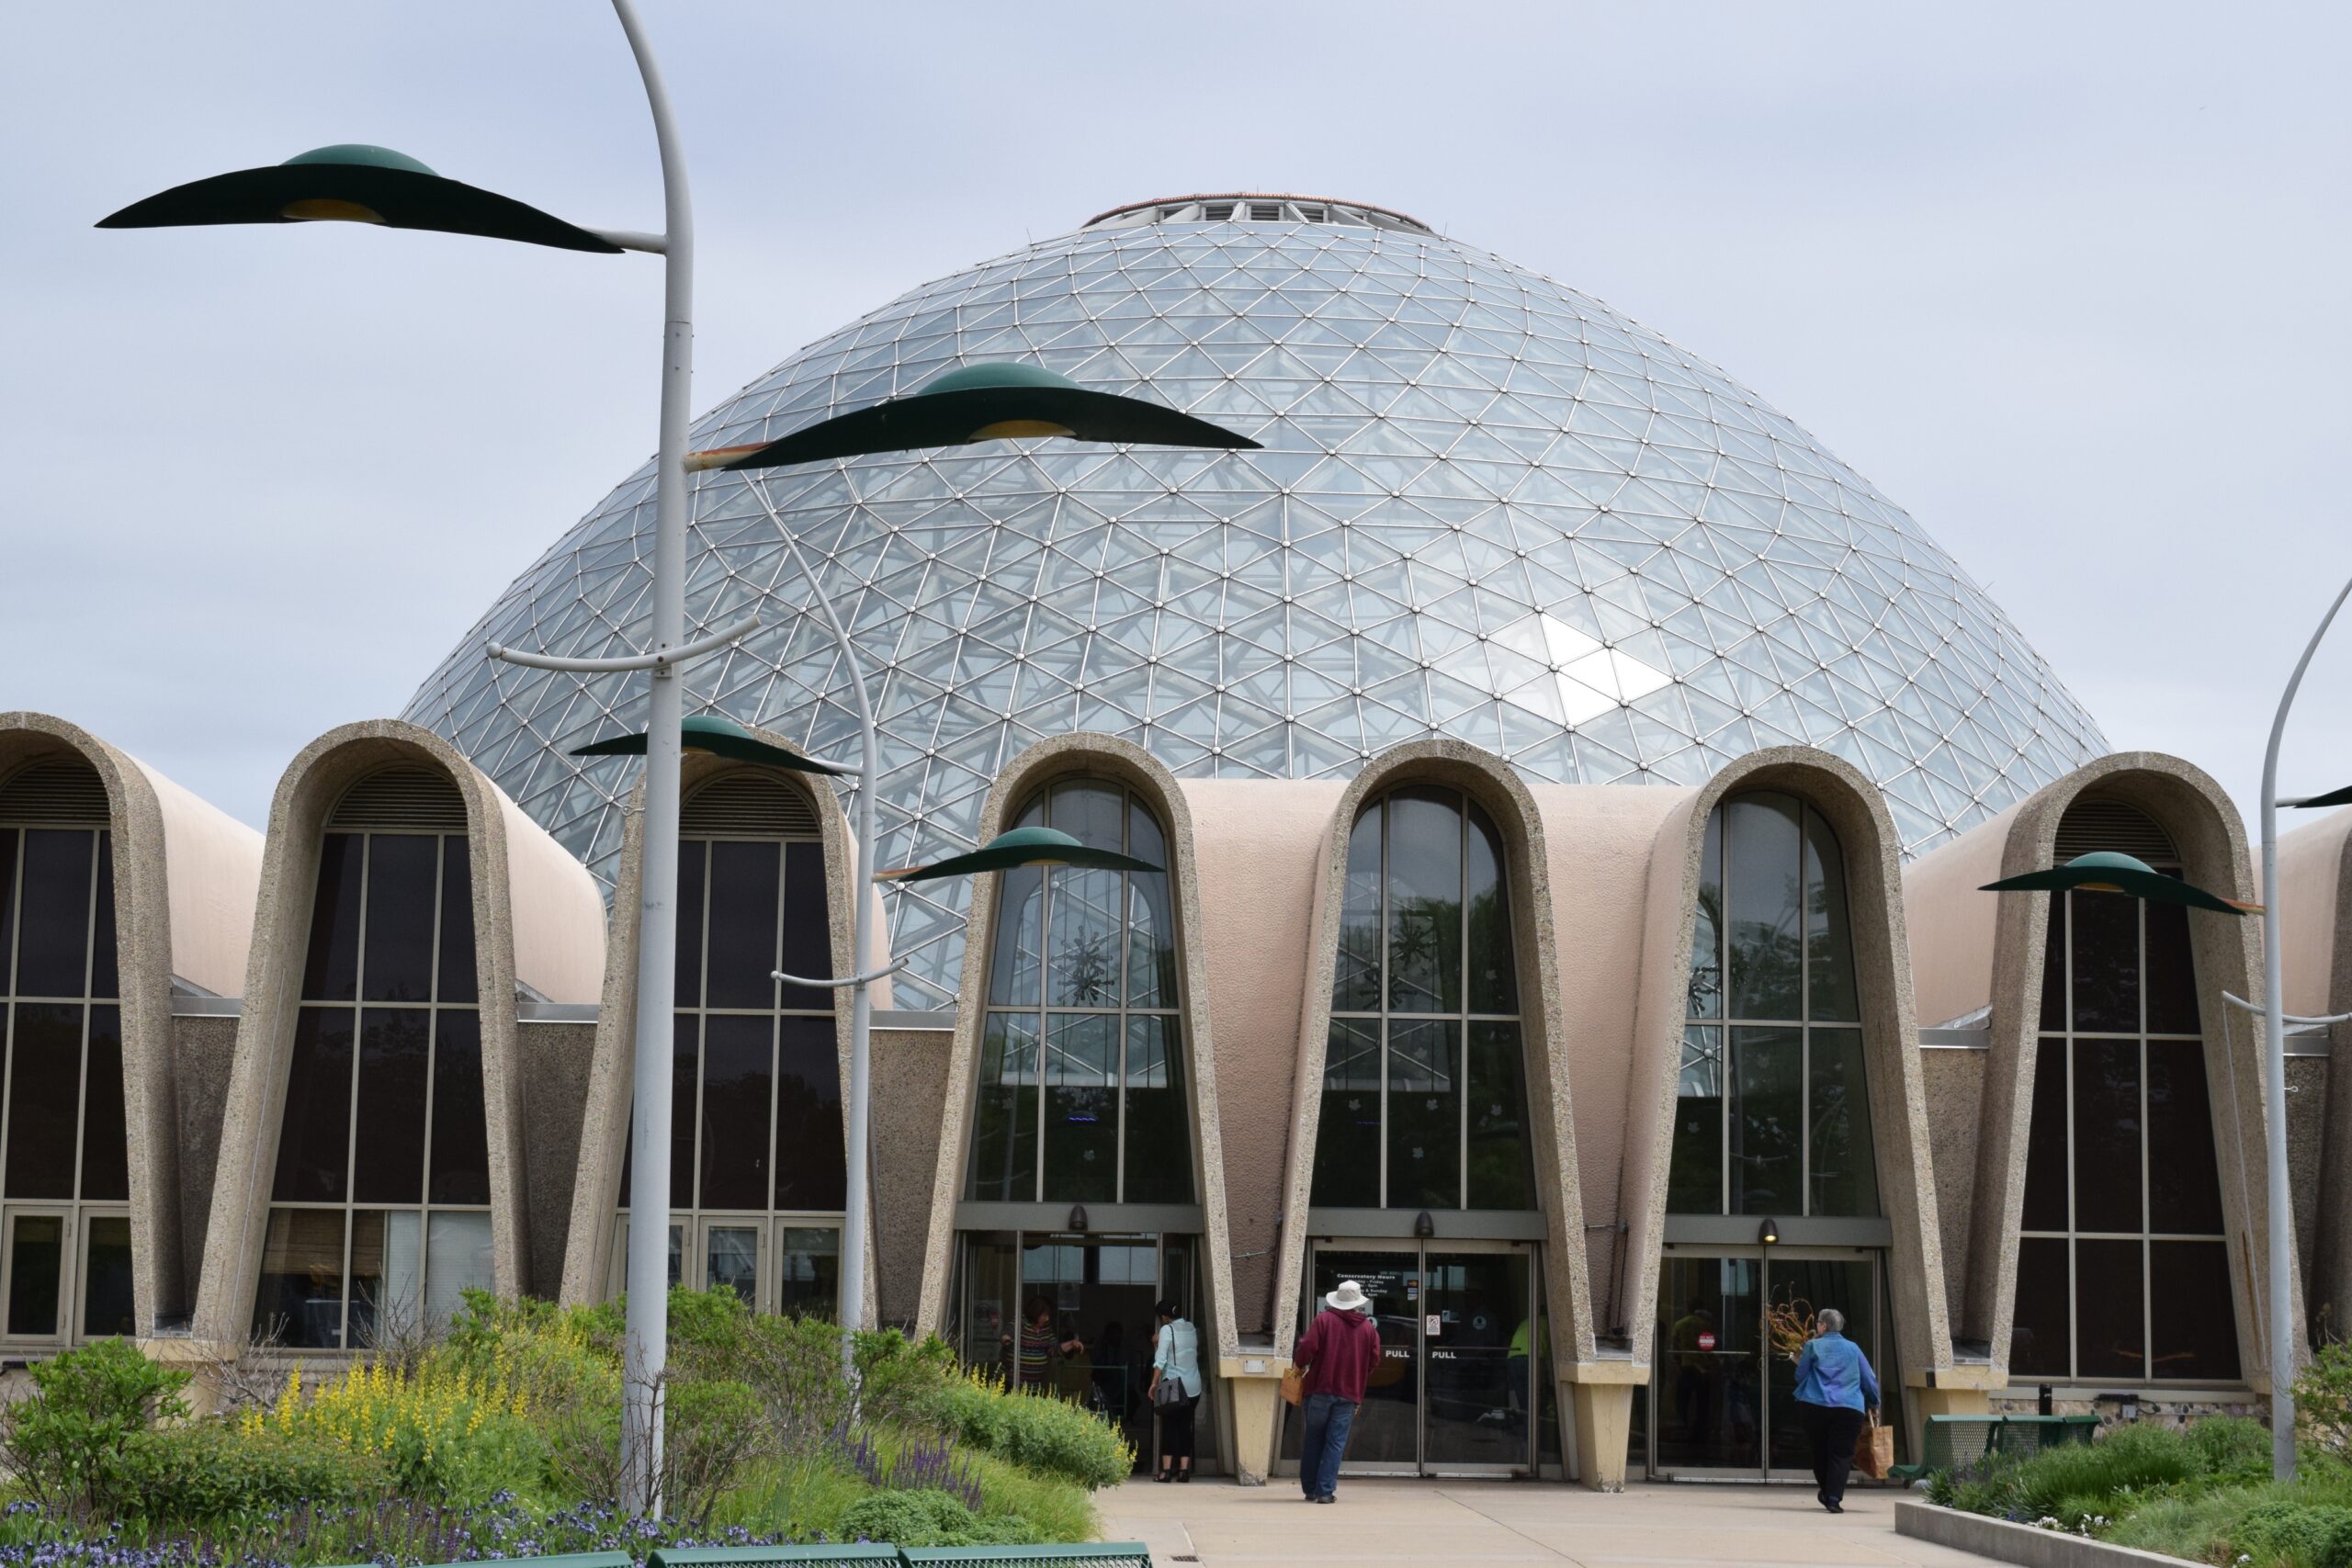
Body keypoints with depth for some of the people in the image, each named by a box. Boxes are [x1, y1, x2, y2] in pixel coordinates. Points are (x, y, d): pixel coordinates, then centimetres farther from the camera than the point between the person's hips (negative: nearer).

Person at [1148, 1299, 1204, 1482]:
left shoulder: (1167, 1330, -9)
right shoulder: (1191, 1329, 9)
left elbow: (1161, 1360, -14)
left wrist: (1154, 1384, -11)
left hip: (1174, 1385, -5)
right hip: (1194, 1387, 5)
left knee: (1169, 1427, 0)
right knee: (1185, 1426, 9)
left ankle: (1166, 1470, -5)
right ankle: (1184, 1469, 4)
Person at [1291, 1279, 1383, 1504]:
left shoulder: (1323, 1320, -2)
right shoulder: (1369, 1328, 5)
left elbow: (1308, 1347, -12)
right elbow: (1374, 1361, 5)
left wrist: (1299, 1364, 8)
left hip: (1320, 1388, -1)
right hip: (1349, 1393, 1)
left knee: (1313, 1439, 12)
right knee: (1336, 1443, 1)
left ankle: (1310, 1489, 15)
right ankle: (1325, 1491, -7)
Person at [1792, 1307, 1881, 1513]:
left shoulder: (1813, 1346, 5)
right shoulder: (1853, 1349, 11)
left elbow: (1800, 1376, 8)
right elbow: (1870, 1380, 14)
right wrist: (1874, 1404, 28)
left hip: (1815, 1406, 0)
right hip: (1849, 1409, 0)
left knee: (1820, 1450, 16)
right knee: (1841, 1454, -1)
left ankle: (1826, 1492, 26)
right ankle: (1834, 1498, -13)